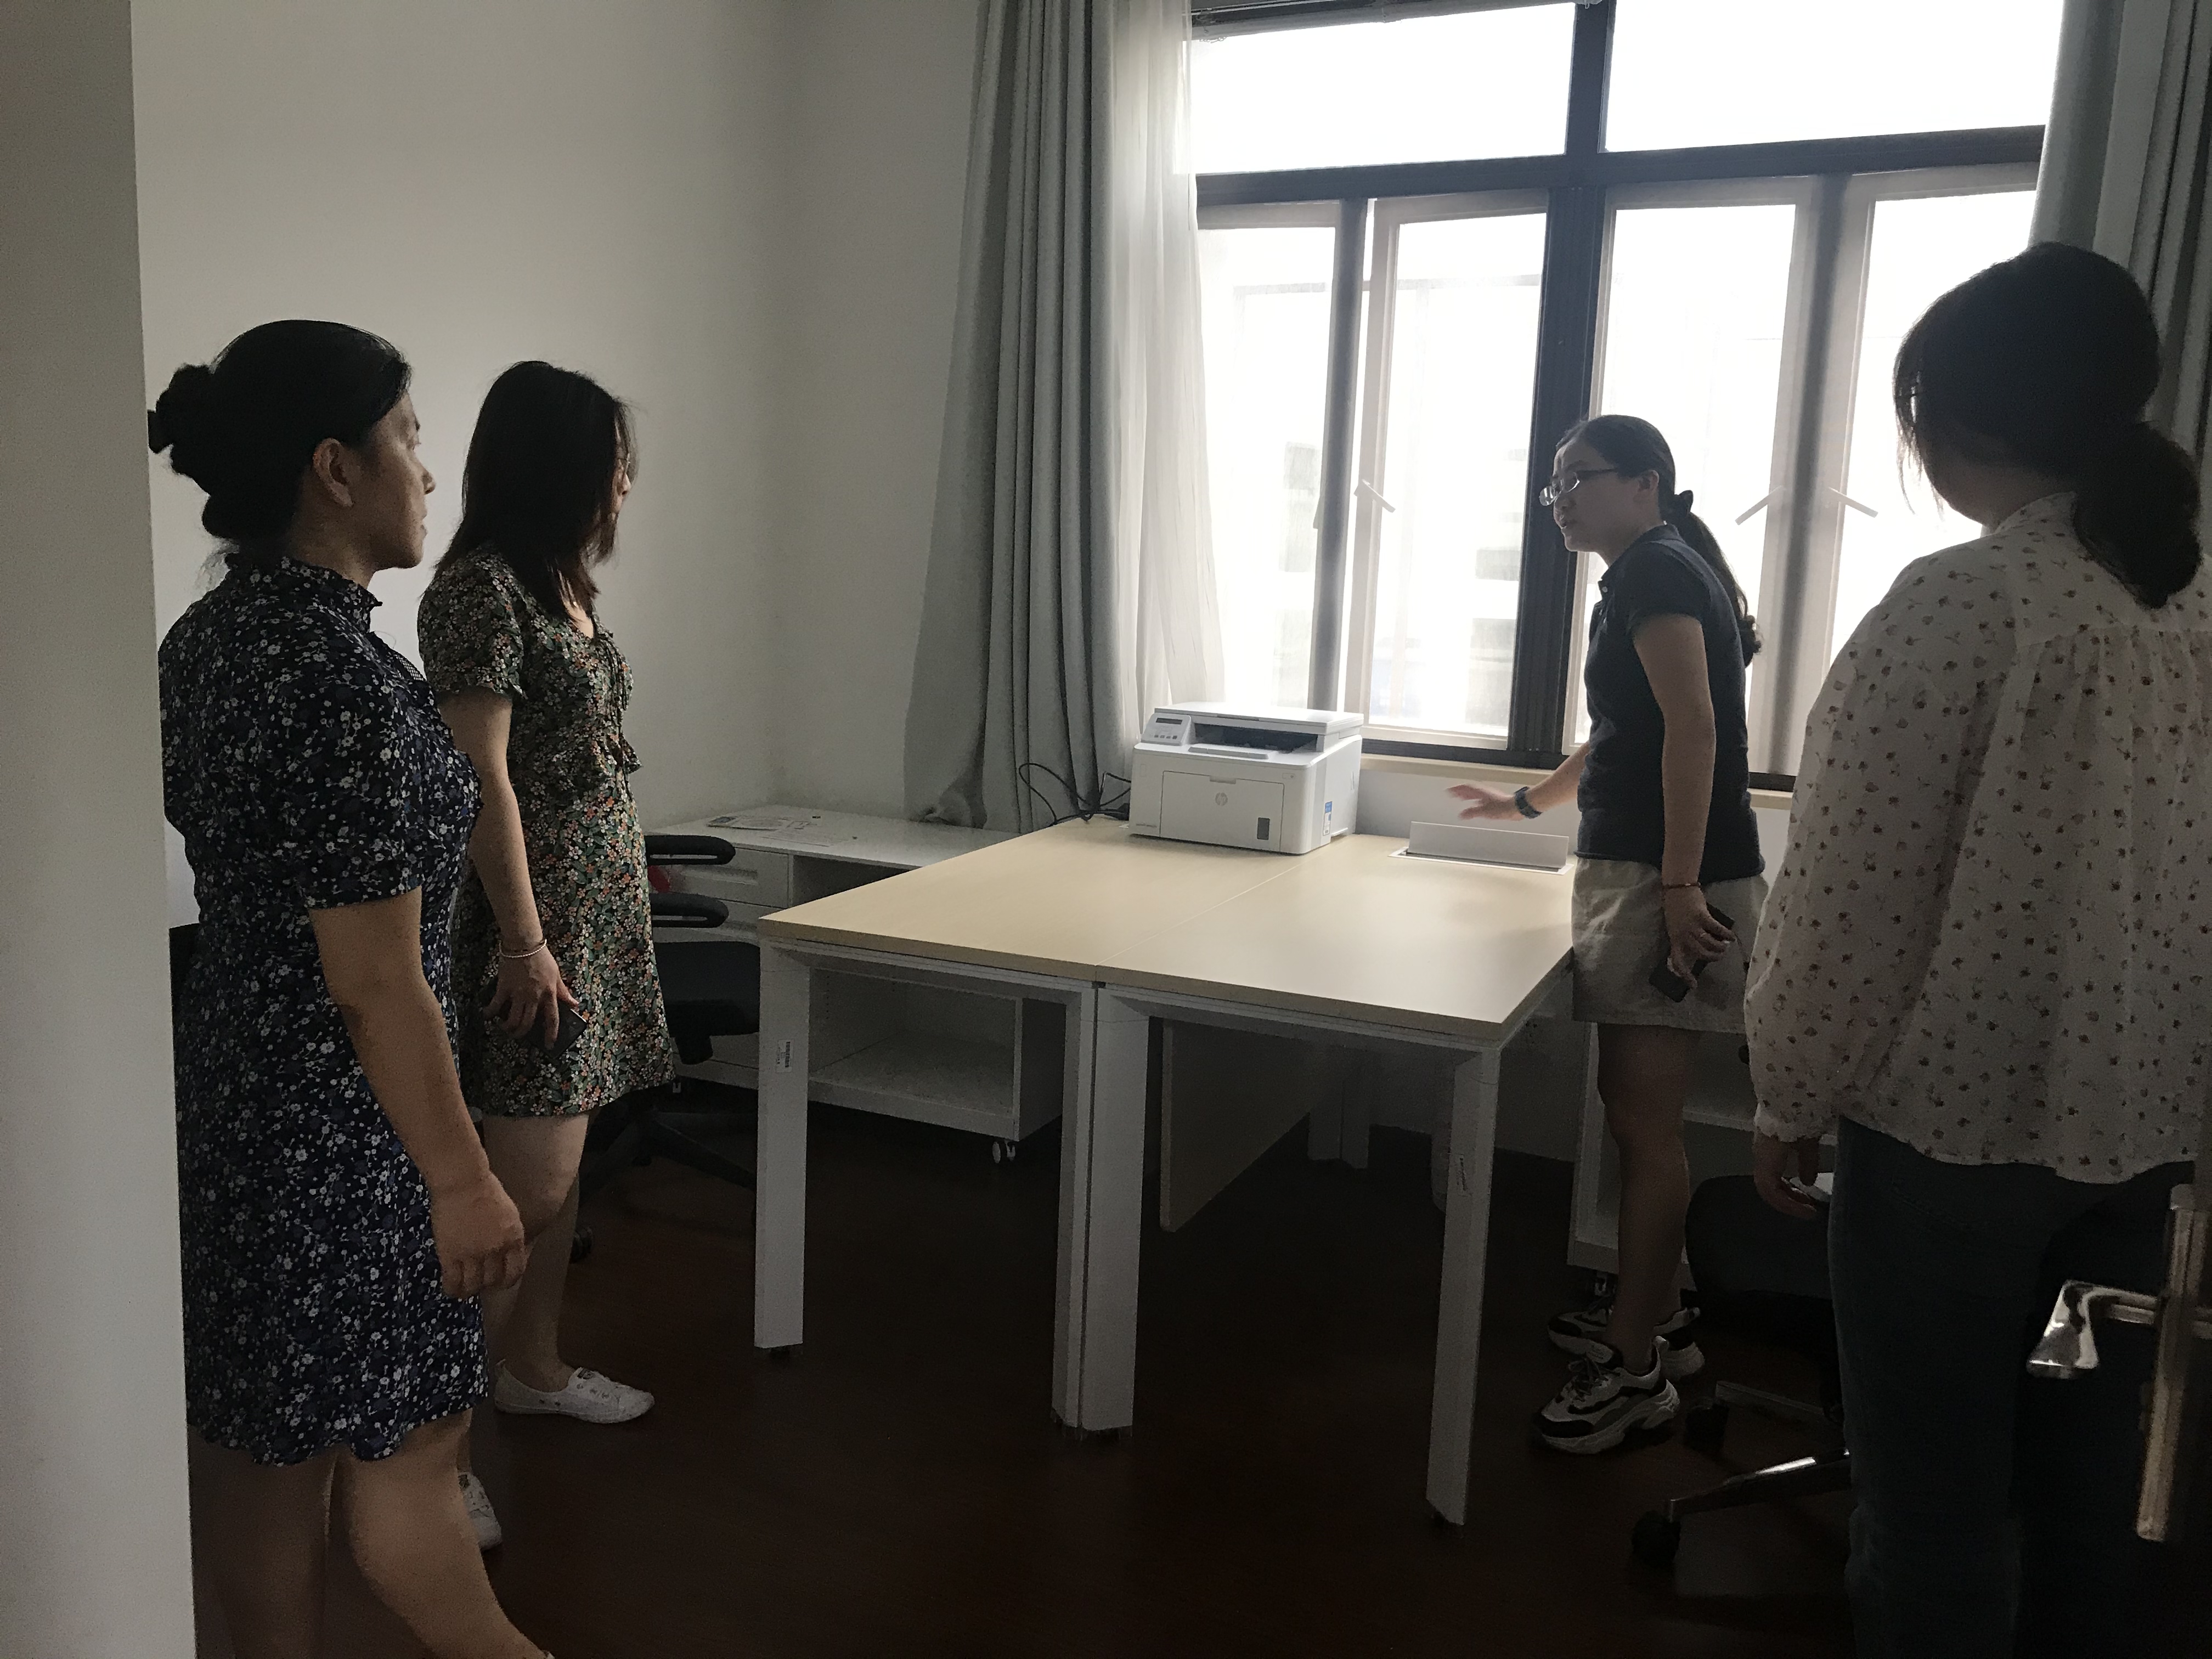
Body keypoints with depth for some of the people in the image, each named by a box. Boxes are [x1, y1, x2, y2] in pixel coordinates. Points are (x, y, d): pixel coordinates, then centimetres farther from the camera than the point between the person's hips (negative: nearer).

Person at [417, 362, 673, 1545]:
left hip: (601, 903, 9)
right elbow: (482, 774, -19)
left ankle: (533, 1367, 31)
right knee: (530, 1184, -7)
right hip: (535, 912, -9)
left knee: (561, 1159, 16)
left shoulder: (560, 582, 13)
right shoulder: (480, 587, -15)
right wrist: (523, 940, -19)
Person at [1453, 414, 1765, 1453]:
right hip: (1635, 872, 10)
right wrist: (1529, 802, 46)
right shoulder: (1657, 572, 23)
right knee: (1636, 1108, 14)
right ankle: (1655, 1313, 27)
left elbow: (1692, 724, -20)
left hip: (1672, 882, -10)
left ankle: (1635, 1370, 2)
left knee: (1642, 1119, -6)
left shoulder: (1654, 567, -8)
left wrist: (1679, 883, -25)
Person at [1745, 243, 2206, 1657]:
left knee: (1935, 1486, 8)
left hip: (1956, 1114, -7)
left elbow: (1855, 893, -16)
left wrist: (1794, 1096, -4)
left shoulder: (1958, 605, -18)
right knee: (2091, 1475, 20)